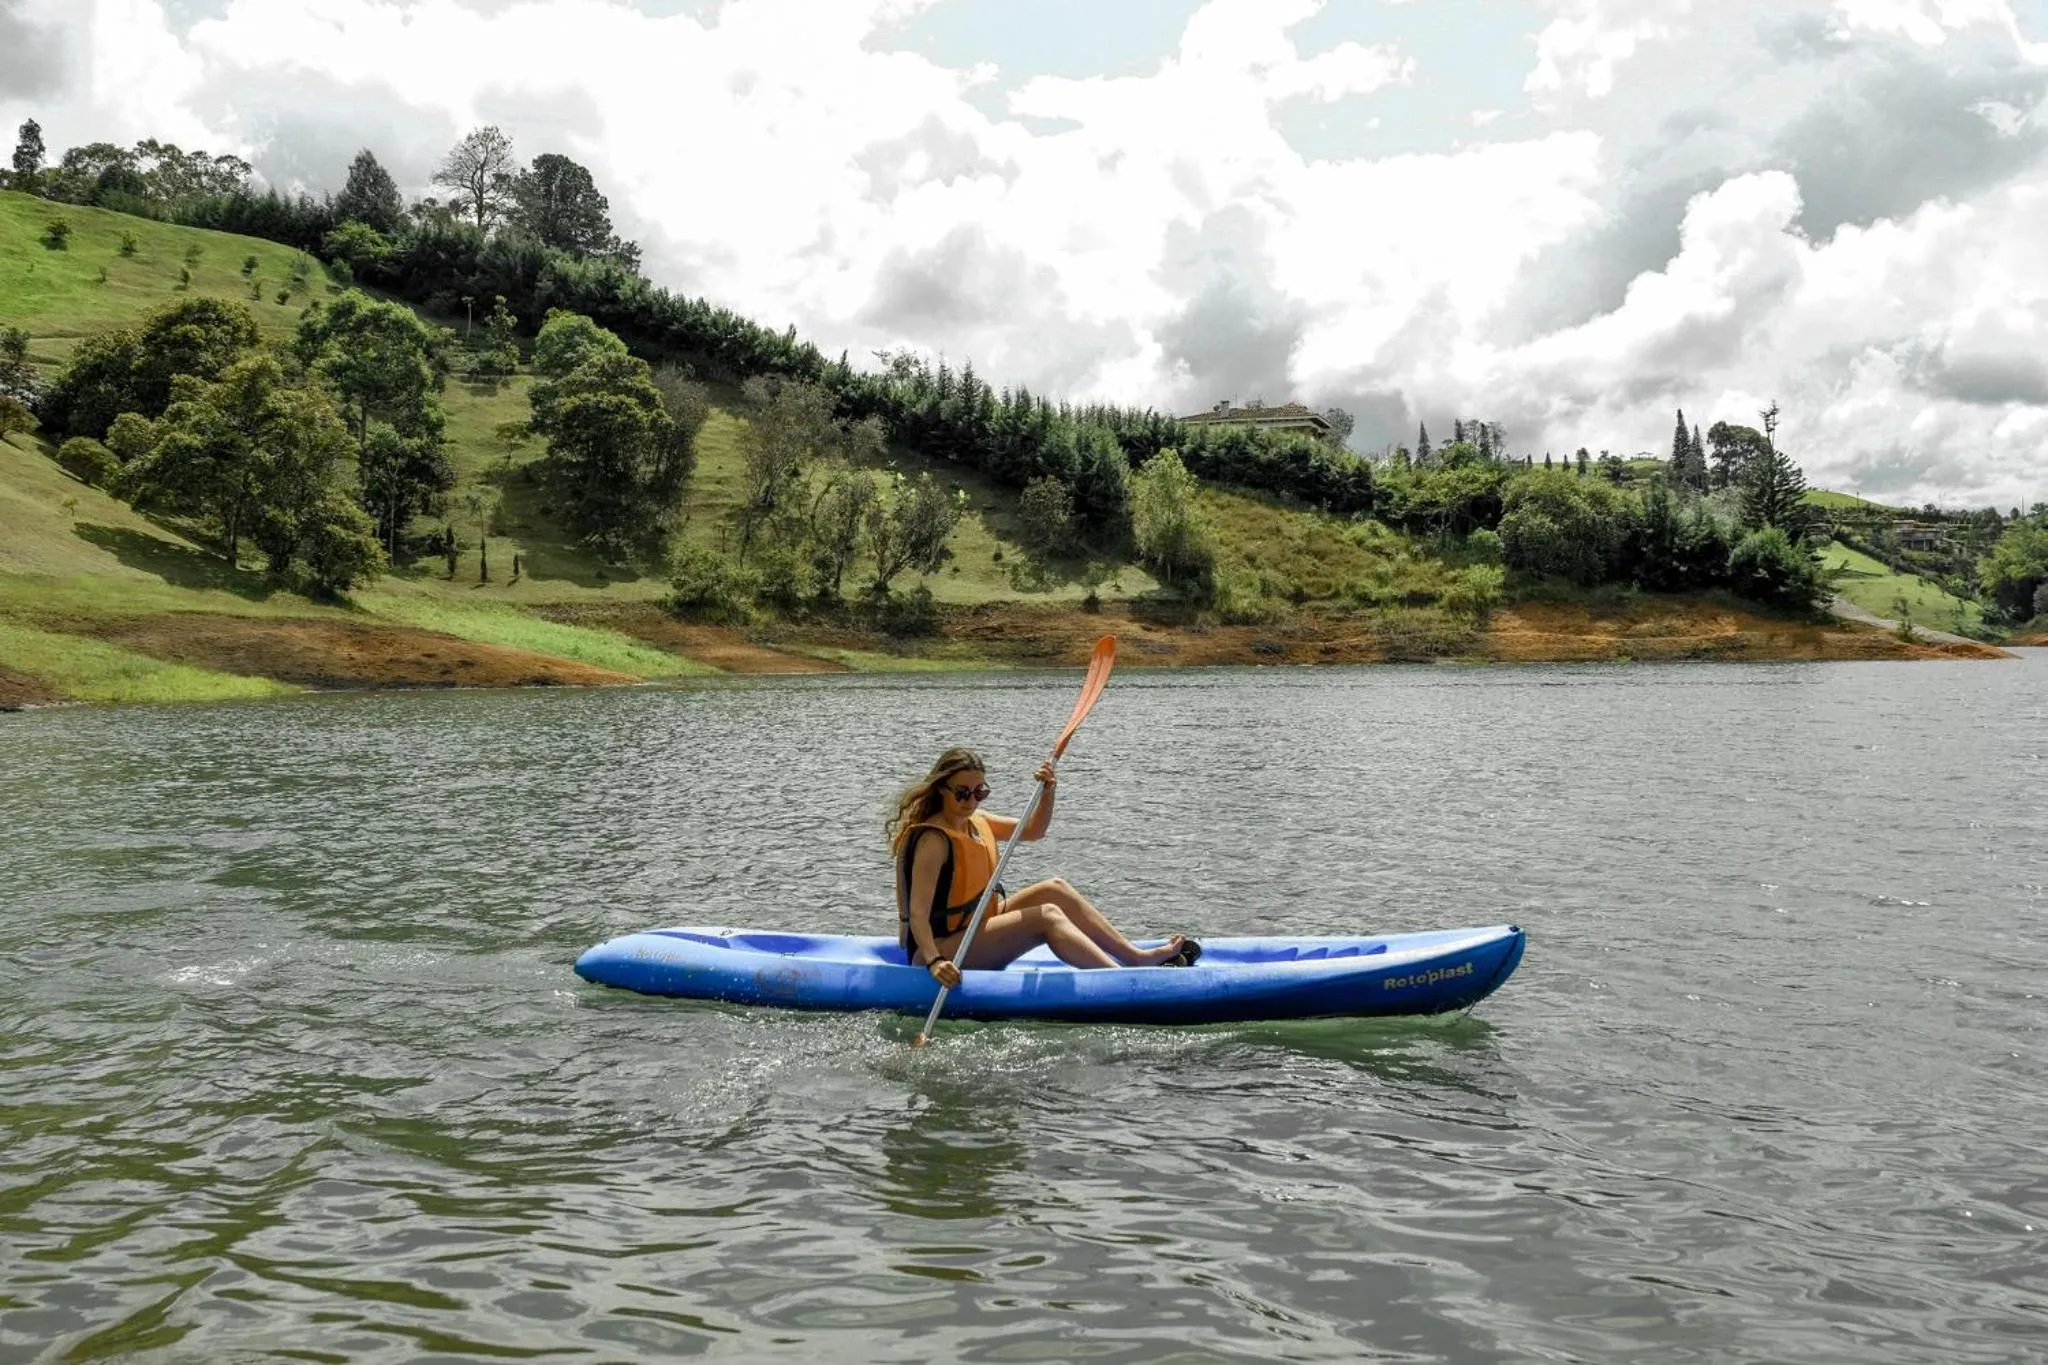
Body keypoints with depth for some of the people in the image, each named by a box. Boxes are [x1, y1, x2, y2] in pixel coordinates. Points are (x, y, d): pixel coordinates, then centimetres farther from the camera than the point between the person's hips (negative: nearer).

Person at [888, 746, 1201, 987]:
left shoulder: (976, 821, 7)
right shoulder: (933, 839, -20)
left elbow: (1033, 830, 18)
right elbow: (918, 912, -29)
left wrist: (1047, 792, 0)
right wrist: (934, 962, -44)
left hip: (980, 926, 9)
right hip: (940, 948, -9)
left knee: (1054, 889, -2)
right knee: (1047, 916, -23)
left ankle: (1137, 956, -3)